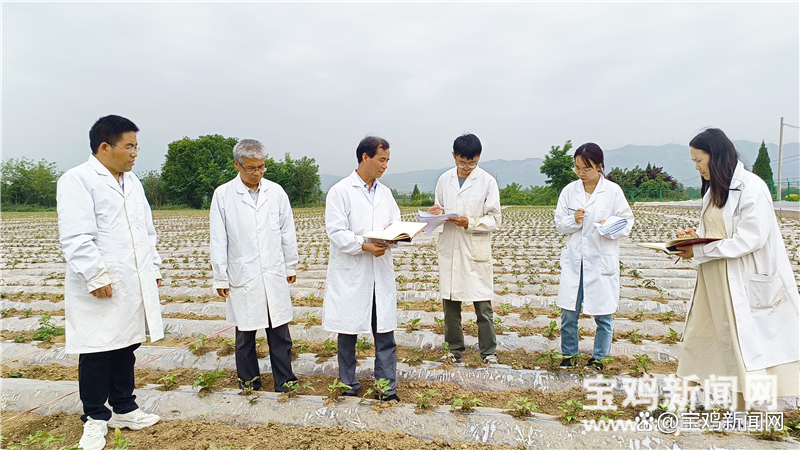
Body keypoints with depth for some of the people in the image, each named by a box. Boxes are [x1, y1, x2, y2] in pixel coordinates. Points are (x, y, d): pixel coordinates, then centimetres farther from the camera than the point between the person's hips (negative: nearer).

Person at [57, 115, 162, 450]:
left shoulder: (132, 182, 15)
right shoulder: (77, 180, -9)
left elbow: (147, 231, 17)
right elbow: (76, 238, -16)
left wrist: (153, 269, 13)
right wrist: (96, 277, -18)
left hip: (134, 286, 7)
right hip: (99, 289, -7)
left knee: (126, 348, 15)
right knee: (96, 354, 4)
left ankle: (124, 409, 28)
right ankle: (95, 418, 20)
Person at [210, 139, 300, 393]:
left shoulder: (276, 192, 3)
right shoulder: (223, 195, -3)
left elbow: (287, 232, 9)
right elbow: (218, 240, -1)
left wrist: (291, 266, 12)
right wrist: (220, 278, 0)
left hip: (274, 275, 2)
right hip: (242, 276, -1)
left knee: (280, 332, 5)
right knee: (245, 334, 10)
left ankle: (285, 383, 17)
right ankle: (249, 383, 26)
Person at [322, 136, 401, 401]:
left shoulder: (385, 193, 13)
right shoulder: (340, 191, -5)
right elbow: (336, 232, -13)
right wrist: (364, 246, -24)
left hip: (381, 274, 5)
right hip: (351, 274, -4)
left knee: (385, 334, 5)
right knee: (348, 333, 9)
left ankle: (388, 390, 16)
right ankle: (349, 387, 26)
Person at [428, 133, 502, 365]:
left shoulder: (488, 181, -4)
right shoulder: (444, 179, 6)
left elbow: (494, 220, -5)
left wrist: (469, 222, -20)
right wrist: (436, 213, -8)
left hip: (476, 251, -3)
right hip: (449, 249, 4)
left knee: (483, 304, 1)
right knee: (450, 302, 11)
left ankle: (489, 352, 17)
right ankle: (455, 349, 26)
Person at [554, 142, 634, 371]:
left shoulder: (613, 191, -4)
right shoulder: (569, 191, 2)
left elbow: (627, 222, -1)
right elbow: (559, 223, 5)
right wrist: (573, 221, -16)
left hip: (602, 260, -2)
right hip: (574, 260, 2)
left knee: (603, 314, 7)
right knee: (568, 312, 6)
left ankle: (598, 357, 25)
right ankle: (569, 354, 25)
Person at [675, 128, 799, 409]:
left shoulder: (751, 187, -16)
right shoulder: (714, 188, 10)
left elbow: (750, 239, -22)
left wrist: (699, 252, -21)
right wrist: (696, 236, -4)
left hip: (745, 281, -8)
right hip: (715, 280, 8)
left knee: (746, 338, 3)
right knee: (709, 332, 13)